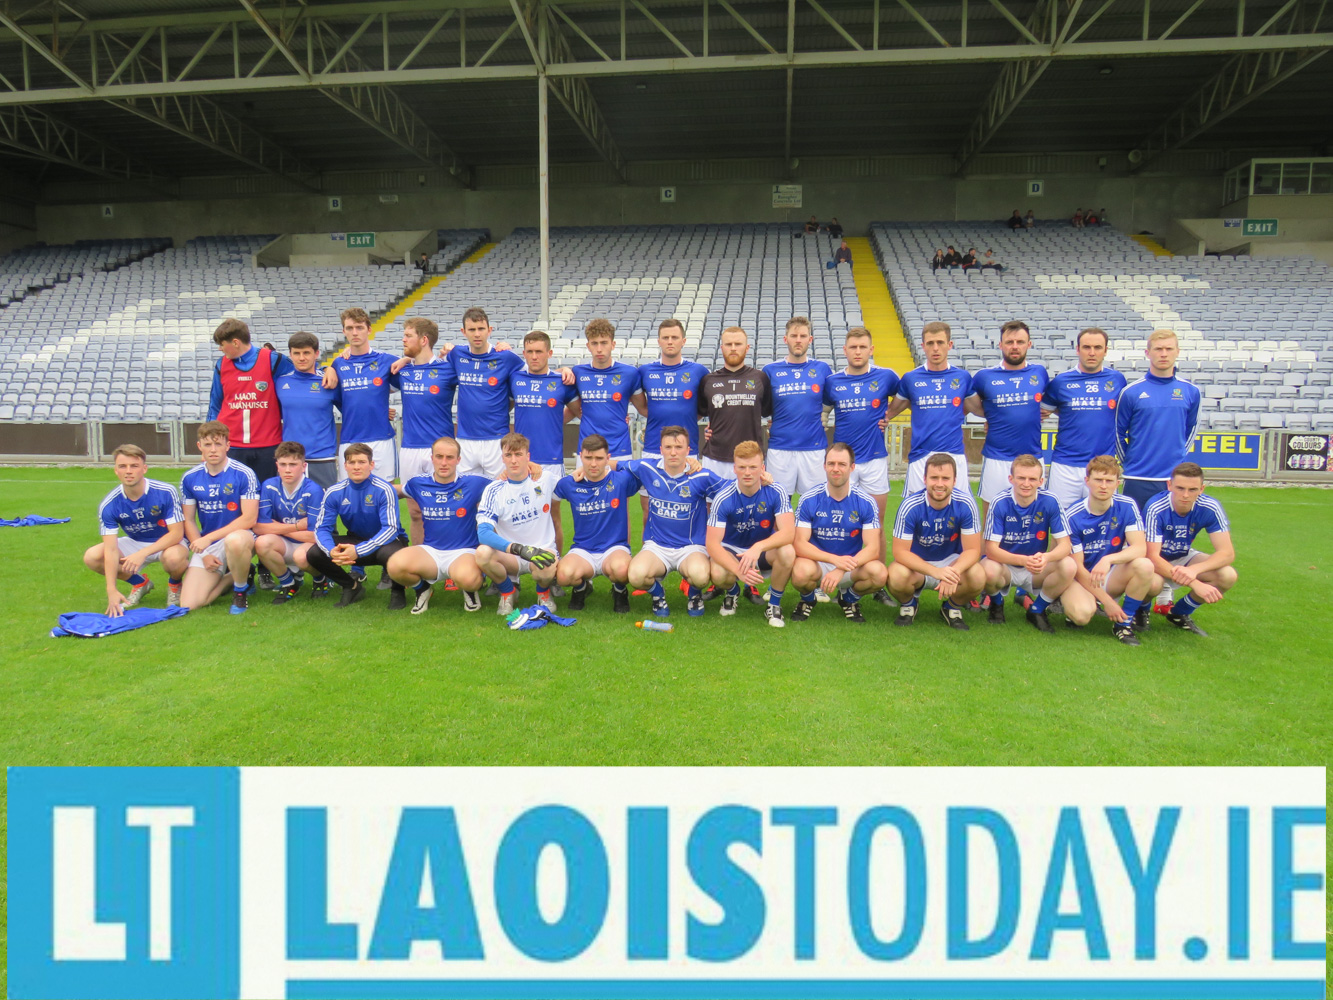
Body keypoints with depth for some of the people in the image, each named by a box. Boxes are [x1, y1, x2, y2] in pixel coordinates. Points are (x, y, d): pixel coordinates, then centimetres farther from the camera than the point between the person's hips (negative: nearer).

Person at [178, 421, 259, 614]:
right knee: (189, 603, -13)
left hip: (240, 535, -4)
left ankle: (241, 589, -12)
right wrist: (204, 554, -3)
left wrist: (209, 538, -18)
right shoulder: (190, 478, 4)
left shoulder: (244, 474, -10)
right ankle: (231, 576, 17)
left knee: (234, 540, -43)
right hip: (207, 545, 4)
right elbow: (188, 520, 9)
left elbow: (249, 518, -15)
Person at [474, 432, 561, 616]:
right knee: (483, 552, -32)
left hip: (544, 550, -1)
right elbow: (483, 532, -22)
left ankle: (544, 591, 3)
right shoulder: (494, 490, -8)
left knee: (545, 569, -37)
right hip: (509, 556, 1)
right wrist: (520, 549, -36)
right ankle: (508, 591, 1)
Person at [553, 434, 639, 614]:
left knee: (620, 569, -38)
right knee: (564, 575, -32)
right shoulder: (569, 485, 1)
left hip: (615, 548, -1)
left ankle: (619, 591, 2)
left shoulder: (621, 480, -3)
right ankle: (581, 587, 8)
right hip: (582, 551, 1)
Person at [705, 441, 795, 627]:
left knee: (788, 552, -32)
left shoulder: (776, 492, -18)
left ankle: (774, 605, -6)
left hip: (764, 550, 1)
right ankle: (732, 592, 8)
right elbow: (712, 543, -25)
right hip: (731, 551, -1)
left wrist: (758, 547, -46)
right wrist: (739, 570, -41)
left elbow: (789, 532, -27)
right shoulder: (723, 498, -21)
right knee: (718, 574, -34)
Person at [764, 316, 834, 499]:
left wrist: (824, 416, 4)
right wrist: (768, 424, 1)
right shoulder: (770, 371, 4)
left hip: (814, 448, 0)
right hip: (779, 449, 0)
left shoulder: (822, 369, 5)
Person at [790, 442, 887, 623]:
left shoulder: (866, 503, -7)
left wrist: (841, 570, -30)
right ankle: (807, 600, 4)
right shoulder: (809, 500, -9)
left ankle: (848, 599, 7)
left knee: (879, 573, -29)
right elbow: (799, 544, -14)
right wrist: (834, 559, -31)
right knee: (802, 572, -36)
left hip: (852, 566, 1)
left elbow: (873, 548, -13)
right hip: (817, 562, -1)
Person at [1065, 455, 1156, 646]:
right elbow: (1077, 566, -14)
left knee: (1144, 565, -29)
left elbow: (1140, 548, -17)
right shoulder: (1073, 516, -14)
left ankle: (1124, 623, -9)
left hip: (1112, 577, 2)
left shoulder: (1127, 506, -8)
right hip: (1083, 579, -2)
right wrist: (1106, 601, -19)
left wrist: (1108, 559, -37)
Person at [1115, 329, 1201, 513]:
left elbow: (1191, 428, 19)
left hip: (1176, 478, 3)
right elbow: (1118, 432, 4)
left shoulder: (1191, 392, 5)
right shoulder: (1131, 392, -3)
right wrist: (1129, 462, 6)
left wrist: (1179, 456, 13)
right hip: (1138, 479, -2)